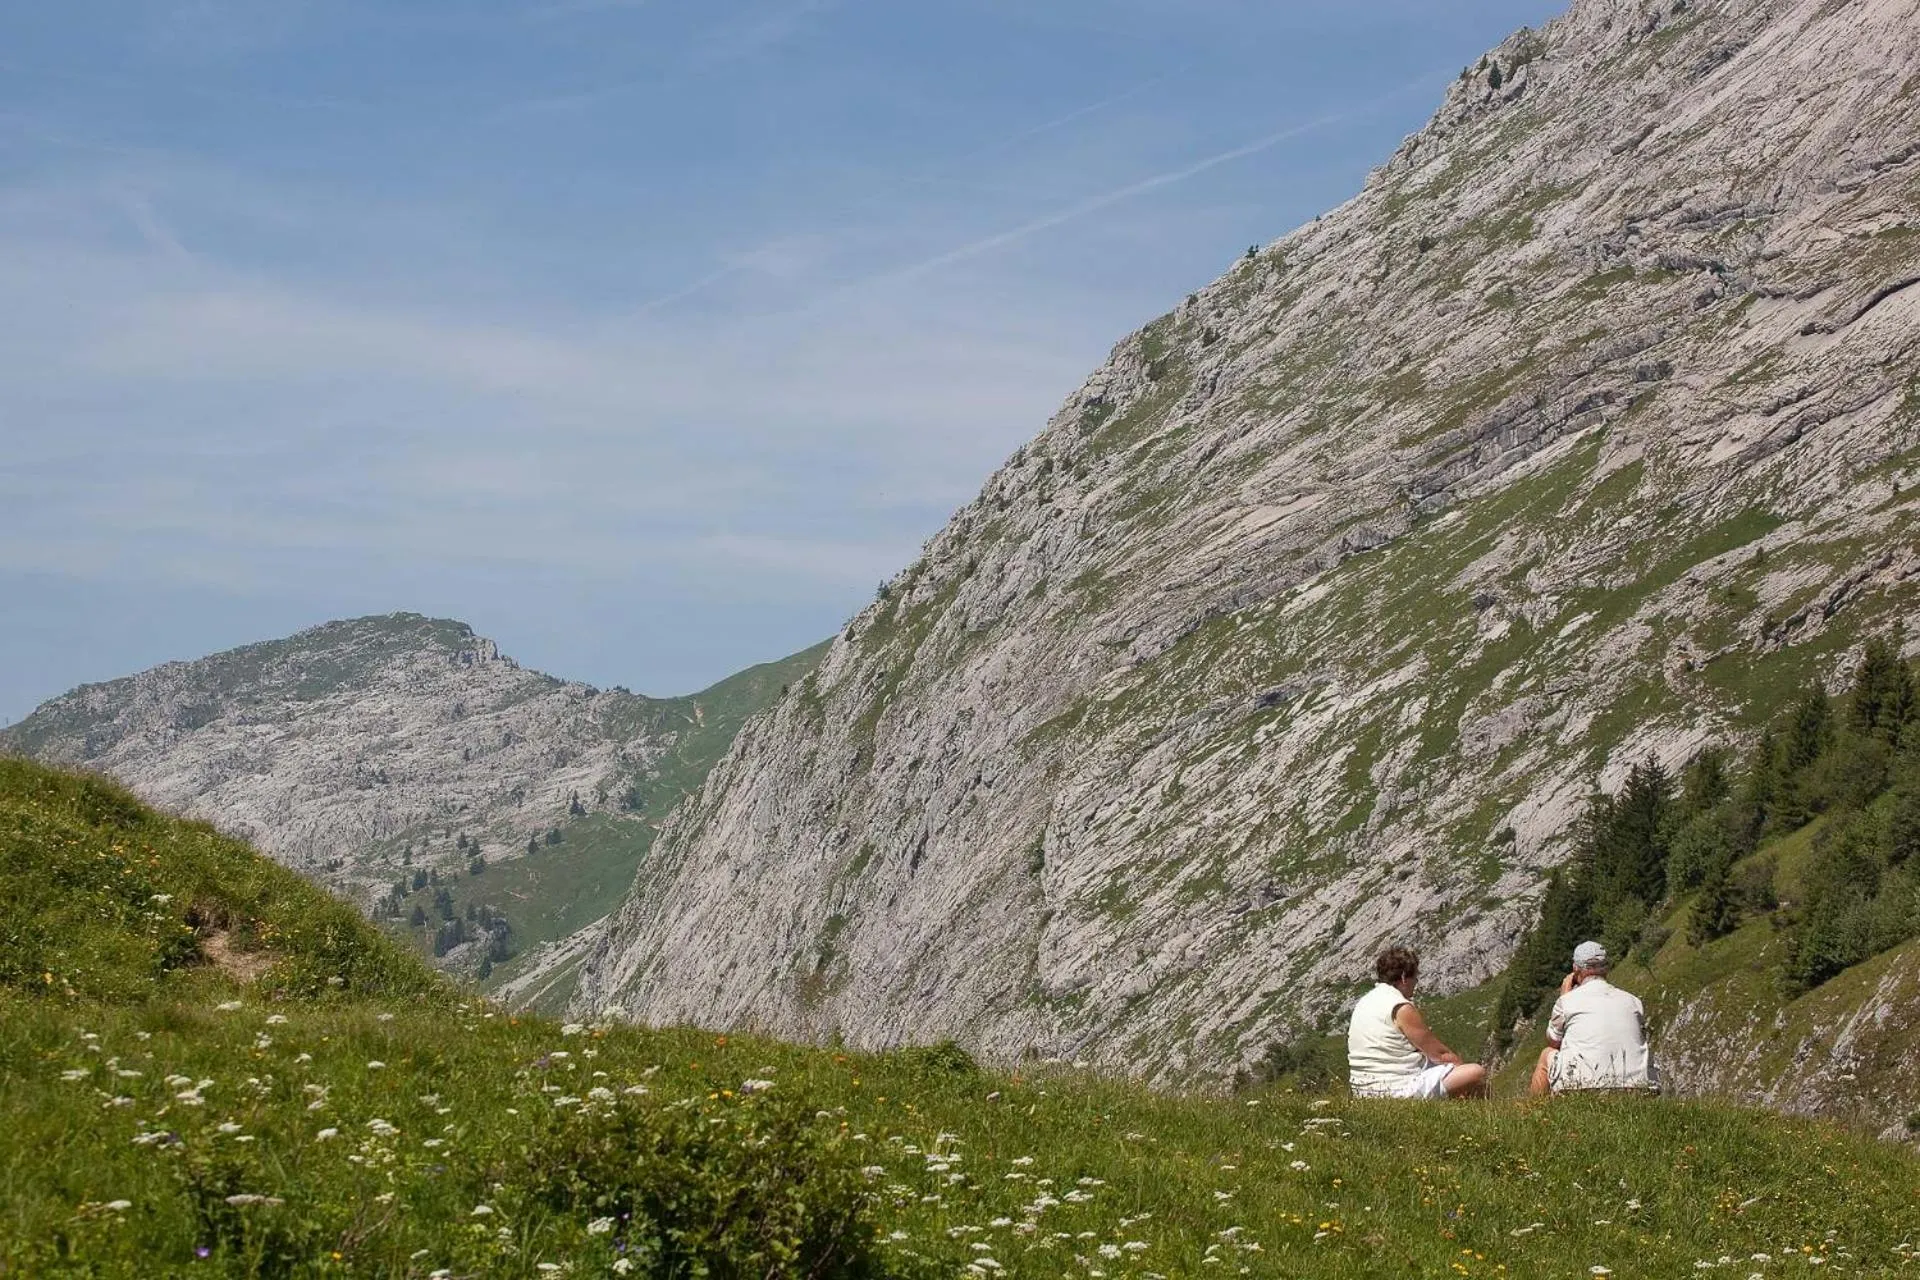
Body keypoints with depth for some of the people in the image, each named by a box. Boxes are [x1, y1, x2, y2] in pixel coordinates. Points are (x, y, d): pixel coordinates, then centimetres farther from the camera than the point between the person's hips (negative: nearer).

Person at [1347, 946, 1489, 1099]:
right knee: (1477, 1073, -10)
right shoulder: (1402, 1009, -14)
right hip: (1398, 1090, -10)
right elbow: (1440, 1054, -8)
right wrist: (1464, 1066, 6)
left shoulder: (1364, 1002, 14)